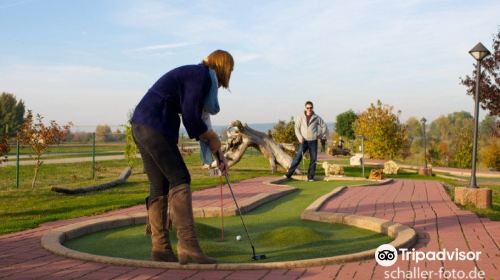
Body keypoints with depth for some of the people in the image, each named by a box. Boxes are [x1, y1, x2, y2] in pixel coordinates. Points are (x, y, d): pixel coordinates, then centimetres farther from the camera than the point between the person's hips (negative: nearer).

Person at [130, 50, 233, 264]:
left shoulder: (192, 74, 24)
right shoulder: (202, 76, -6)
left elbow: (192, 117, 24)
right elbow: (191, 117, -15)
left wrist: (217, 153, 22)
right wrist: (212, 138, 1)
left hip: (141, 126, 10)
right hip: (155, 127, -10)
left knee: (159, 187, 9)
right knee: (179, 180, -9)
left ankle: (160, 247, 11)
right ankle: (187, 243, -14)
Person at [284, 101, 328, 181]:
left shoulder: (316, 118, 2)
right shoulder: (300, 117, 0)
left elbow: (324, 126, 13)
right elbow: (297, 128, -1)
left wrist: (322, 136, 8)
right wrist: (300, 137, -14)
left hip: (313, 141, 1)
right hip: (304, 141, -1)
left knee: (313, 159, 0)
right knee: (298, 157, -11)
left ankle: (310, 177, 7)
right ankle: (289, 174, -10)